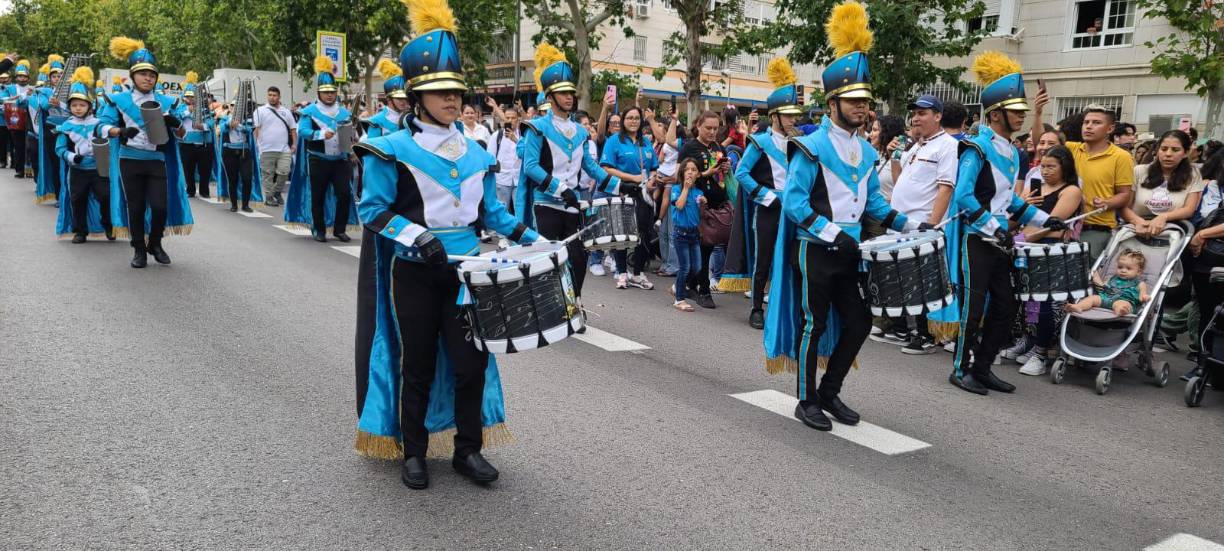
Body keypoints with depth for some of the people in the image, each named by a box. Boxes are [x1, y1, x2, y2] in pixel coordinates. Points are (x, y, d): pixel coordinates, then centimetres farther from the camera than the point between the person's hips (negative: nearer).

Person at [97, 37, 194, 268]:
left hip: (157, 160, 1)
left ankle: (155, 244, 18)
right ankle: (139, 249, 18)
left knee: (160, 206, -6)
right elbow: (102, 127, -4)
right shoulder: (119, 100, 1)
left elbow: (181, 134, 3)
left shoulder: (166, 102, 4)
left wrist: (175, 124, -19)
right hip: (130, 160, -1)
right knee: (135, 207, 3)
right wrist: (120, 131, -24)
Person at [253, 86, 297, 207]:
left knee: (284, 172, -5)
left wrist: (294, 143, 5)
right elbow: (256, 129, -3)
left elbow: (293, 129, 15)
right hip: (266, 149, -2)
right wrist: (256, 144, -12)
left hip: (284, 149, 2)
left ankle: (277, 192, 16)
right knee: (267, 174, 3)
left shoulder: (286, 111, 14)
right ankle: (269, 197, 11)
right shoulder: (260, 110, 3)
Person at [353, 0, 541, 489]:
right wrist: (413, 236, -23)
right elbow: (373, 209, -9)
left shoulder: (475, 152, 8)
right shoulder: (392, 149, -8)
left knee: (471, 360, 4)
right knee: (418, 365, 7)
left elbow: (490, 210, 15)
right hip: (415, 274, -4)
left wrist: (523, 234, 1)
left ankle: (468, 449, 20)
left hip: (466, 270, 4)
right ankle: (413, 452, 23)